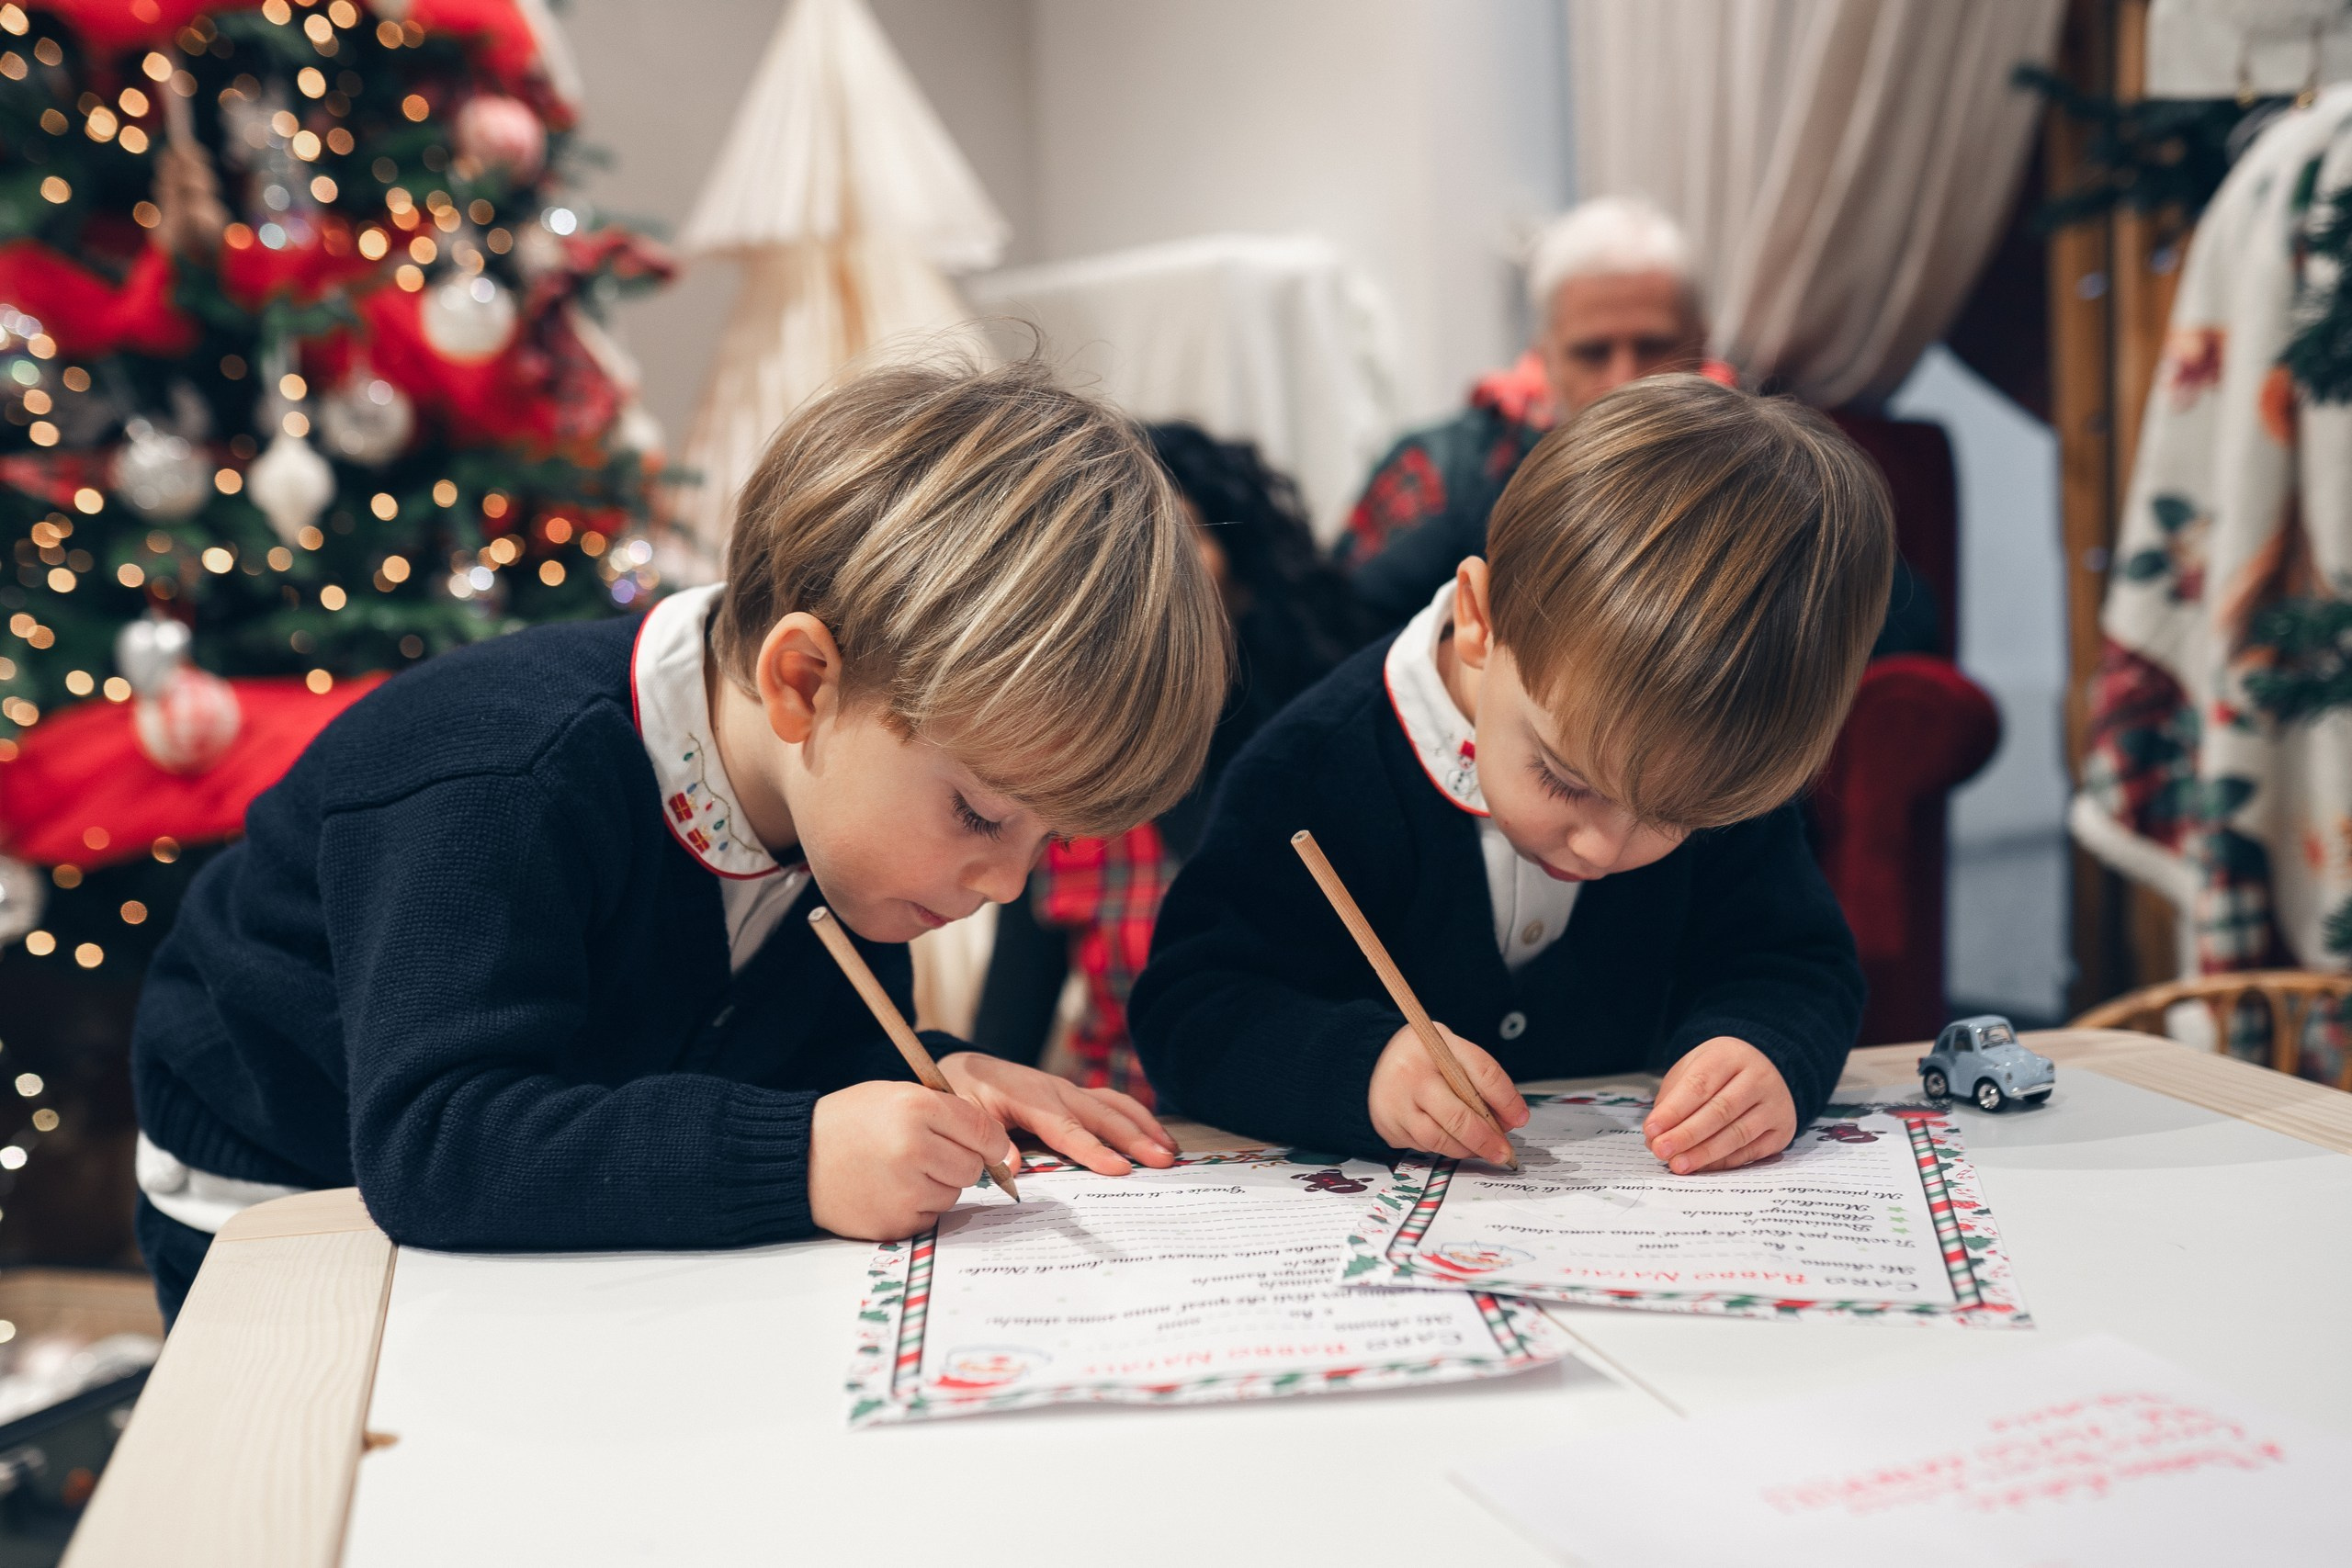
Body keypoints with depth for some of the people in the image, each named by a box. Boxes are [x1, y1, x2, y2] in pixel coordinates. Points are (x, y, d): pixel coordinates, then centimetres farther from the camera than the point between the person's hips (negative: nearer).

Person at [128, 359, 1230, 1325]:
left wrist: (935, 1083, -24)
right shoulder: (499, 794, -37)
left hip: (561, 1224, 4)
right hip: (289, 1211, -4)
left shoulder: (849, 793, -12)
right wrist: (798, 1160, -54)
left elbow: (825, 1045, -1)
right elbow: (432, 1145, -46)